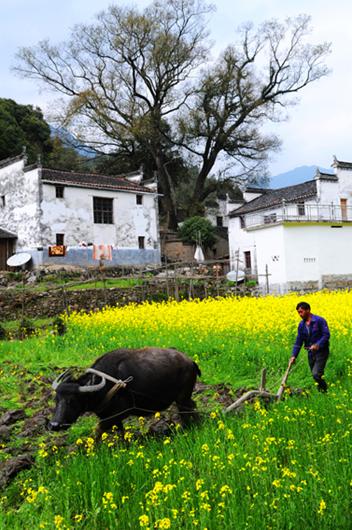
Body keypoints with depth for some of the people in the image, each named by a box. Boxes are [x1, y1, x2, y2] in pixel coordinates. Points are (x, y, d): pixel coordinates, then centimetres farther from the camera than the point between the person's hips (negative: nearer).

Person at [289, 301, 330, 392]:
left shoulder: (320, 320, -12)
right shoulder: (301, 325, 5)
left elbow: (326, 335, -16)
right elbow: (298, 341, 4)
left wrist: (317, 345, -30)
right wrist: (293, 356, -5)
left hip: (321, 351, -6)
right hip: (311, 353, 6)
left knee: (316, 374, -16)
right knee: (315, 376, 10)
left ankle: (327, 391, 4)